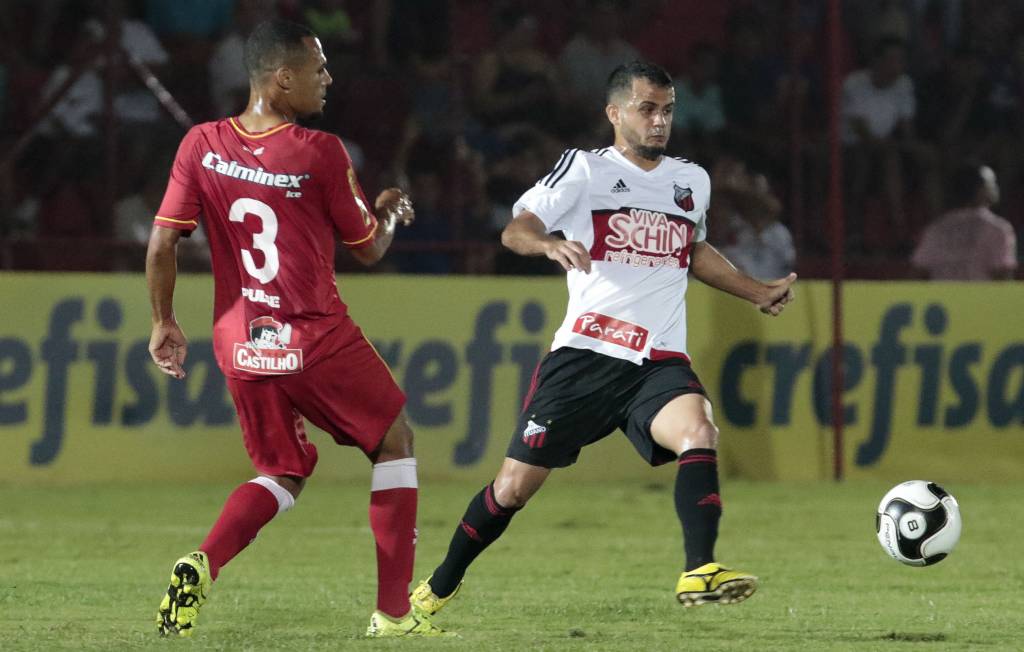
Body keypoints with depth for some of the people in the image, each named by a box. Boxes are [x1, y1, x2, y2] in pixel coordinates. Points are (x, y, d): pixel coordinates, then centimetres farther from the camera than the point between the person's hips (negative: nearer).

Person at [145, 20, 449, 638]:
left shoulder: (202, 146, -1)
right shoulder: (321, 153, -12)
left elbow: (161, 245, -3)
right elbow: (369, 249, -1)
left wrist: (164, 324, 10)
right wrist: (391, 211, 21)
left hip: (241, 347, 5)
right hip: (317, 339, -5)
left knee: (284, 475, 20)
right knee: (394, 442, 17)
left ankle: (203, 564, -9)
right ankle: (394, 611, 15)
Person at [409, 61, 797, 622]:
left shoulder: (693, 182, 15)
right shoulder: (584, 169, 1)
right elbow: (515, 229, -12)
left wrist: (758, 292, 30)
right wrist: (549, 243, -33)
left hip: (660, 361, 3)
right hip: (584, 353, -3)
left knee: (699, 432, -29)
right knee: (514, 487, 0)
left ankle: (699, 574, -36)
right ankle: (440, 586, 22)